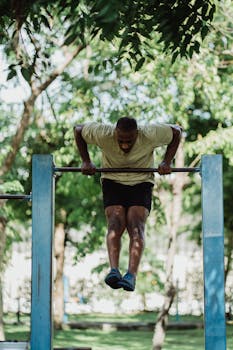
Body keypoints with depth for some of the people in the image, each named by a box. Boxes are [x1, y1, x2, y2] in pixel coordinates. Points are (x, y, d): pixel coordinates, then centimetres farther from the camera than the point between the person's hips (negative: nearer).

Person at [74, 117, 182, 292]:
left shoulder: (150, 135, -23)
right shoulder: (103, 134, -22)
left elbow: (176, 131, -6)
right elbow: (78, 130, -4)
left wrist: (167, 162, -11)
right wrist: (86, 161, -7)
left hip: (141, 182, -1)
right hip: (113, 181, 1)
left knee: (136, 225, -22)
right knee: (116, 223, -23)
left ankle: (132, 275, -37)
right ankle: (114, 270, -39)